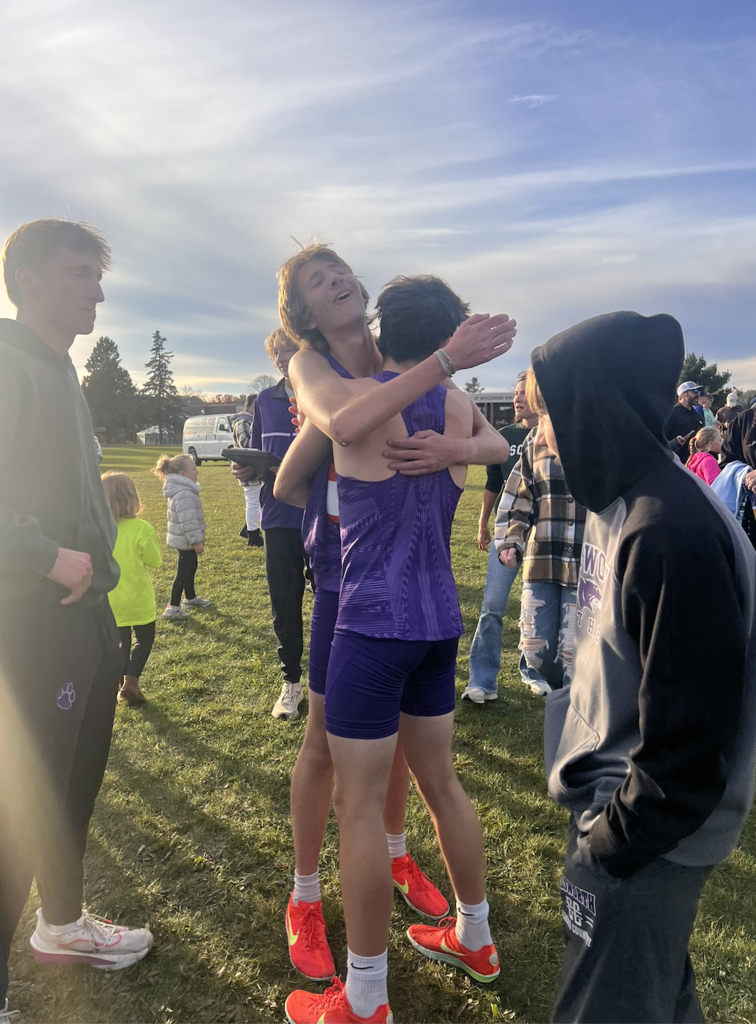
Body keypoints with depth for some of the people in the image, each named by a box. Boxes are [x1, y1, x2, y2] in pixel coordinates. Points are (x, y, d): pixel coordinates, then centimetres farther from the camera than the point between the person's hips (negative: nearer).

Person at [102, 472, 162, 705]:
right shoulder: (141, 529, -19)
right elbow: (154, 561, -9)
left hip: (110, 601, 3)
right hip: (138, 600, -3)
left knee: (121, 643, 17)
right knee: (145, 639, 15)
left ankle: (119, 686, 19)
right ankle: (131, 682, 1)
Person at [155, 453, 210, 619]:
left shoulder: (182, 490, 9)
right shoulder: (184, 494, -26)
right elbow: (188, 521, -28)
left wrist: (195, 539, 25)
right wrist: (196, 540, -23)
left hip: (185, 540, 11)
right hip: (186, 541, -11)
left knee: (190, 568, 22)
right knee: (183, 573, -3)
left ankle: (190, 598, 38)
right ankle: (173, 608, 4)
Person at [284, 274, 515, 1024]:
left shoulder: (350, 396, -11)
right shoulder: (462, 409, 9)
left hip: (373, 624, -6)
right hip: (440, 620, 7)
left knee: (358, 805, 5)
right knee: (440, 782, 22)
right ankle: (473, 938, 41)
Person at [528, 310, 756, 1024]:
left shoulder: (672, 532, -29)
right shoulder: (619, 504, 2)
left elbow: (691, 733, -26)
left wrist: (615, 841, -15)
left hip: (646, 842, -8)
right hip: (610, 804, 8)